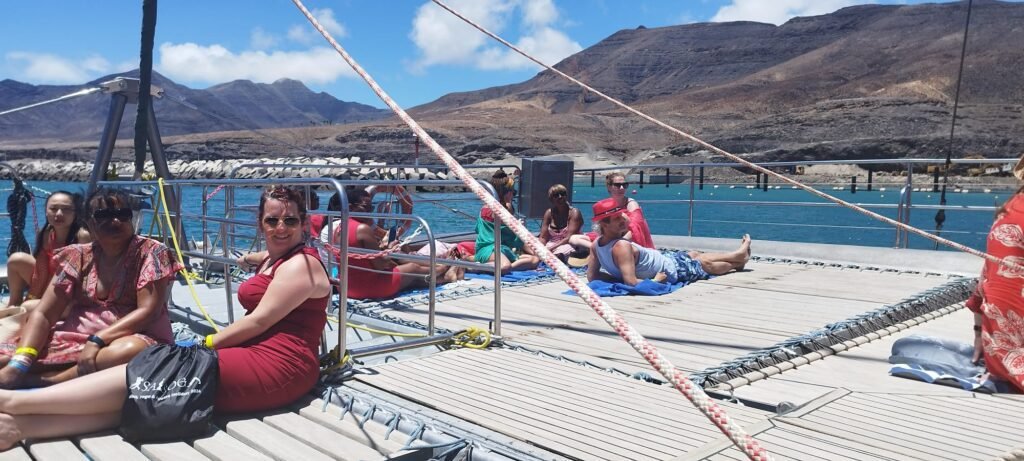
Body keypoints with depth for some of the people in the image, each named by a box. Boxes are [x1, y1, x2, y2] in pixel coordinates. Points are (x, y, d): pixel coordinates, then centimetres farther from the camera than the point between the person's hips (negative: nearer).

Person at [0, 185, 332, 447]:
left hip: (278, 368, -8)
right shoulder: (273, 259, 23)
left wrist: (207, 343, -3)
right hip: (260, 358, 8)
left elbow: (260, 320, -12)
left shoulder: (301, 264, -8)